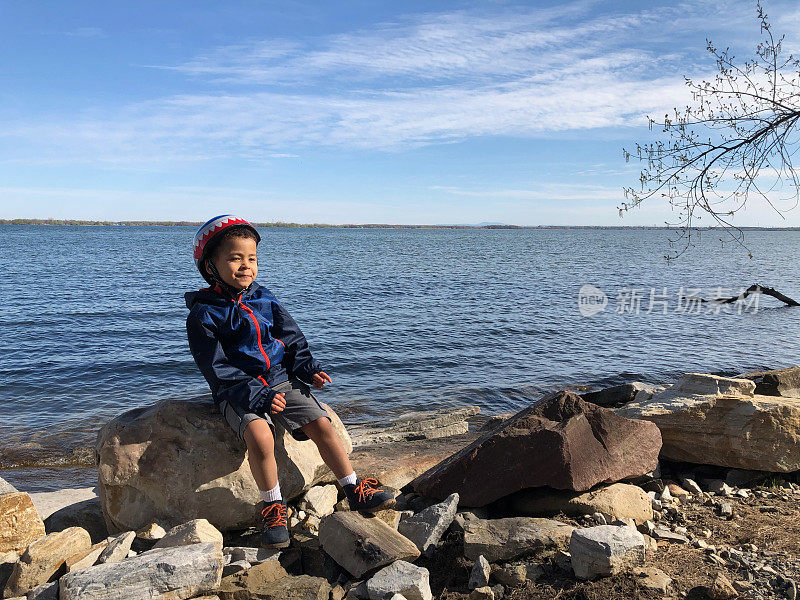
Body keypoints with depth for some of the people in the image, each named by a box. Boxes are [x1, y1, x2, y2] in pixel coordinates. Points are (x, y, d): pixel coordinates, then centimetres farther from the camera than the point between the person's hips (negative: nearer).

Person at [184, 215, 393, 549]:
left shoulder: (264, 300, 9)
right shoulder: (203, 314, -6)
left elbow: (292, 339, 11)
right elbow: (218, 370, -12)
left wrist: (308, 368, -7)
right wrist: (254, 396, -22)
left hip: (281, 382, 4)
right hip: (237, 392, -4)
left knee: (321, 424, -11)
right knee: (260, 436, -31)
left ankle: (355, 491, 4)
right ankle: (273, 506, -11)